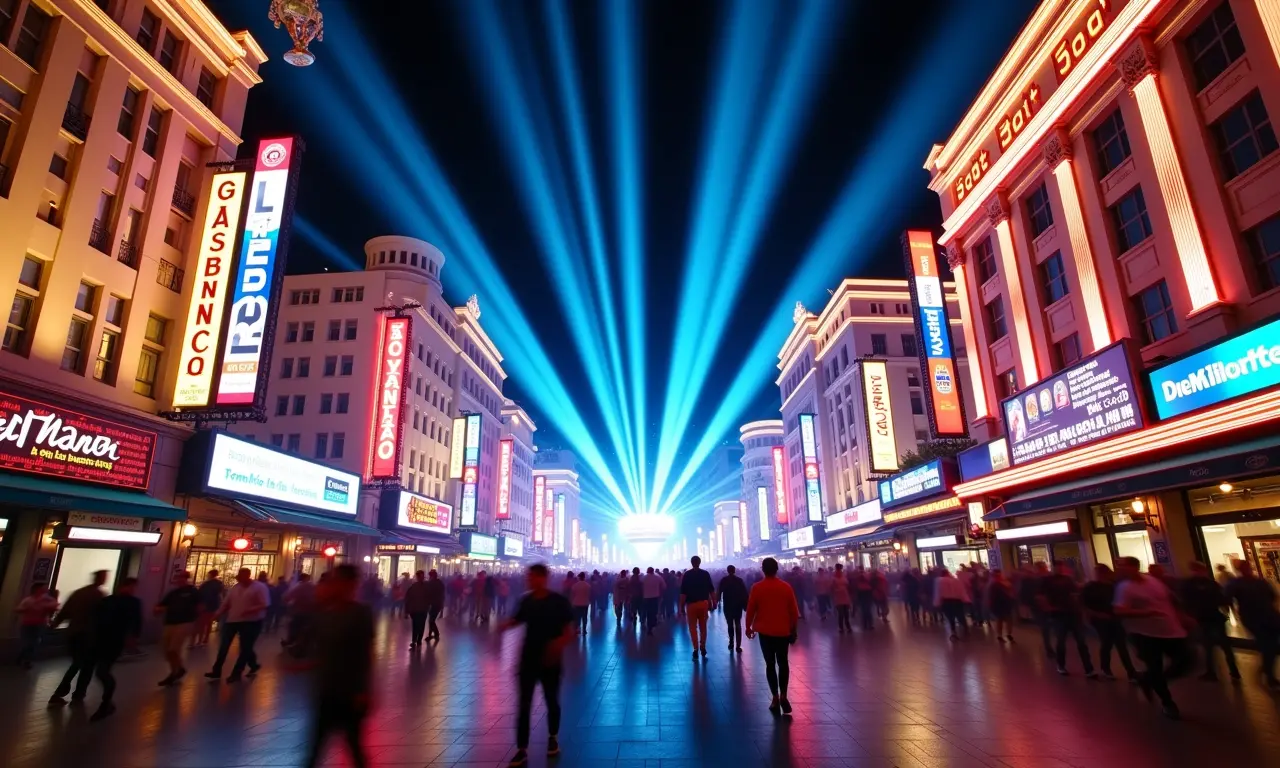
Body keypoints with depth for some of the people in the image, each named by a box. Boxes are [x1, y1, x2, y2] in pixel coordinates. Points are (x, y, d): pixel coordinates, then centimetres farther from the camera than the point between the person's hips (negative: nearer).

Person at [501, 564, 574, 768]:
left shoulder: (558, 601, -13)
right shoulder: (527, 600, -1)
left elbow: (569, 631, -13)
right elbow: (517, 620, 14)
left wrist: (559, 643, -32)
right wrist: (505, 626, -8)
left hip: (550, 661, -2)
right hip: (528, 659, 3)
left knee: (552, 701, 15)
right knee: (524, 704, 2)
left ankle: (553, 738, 38)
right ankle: (522, 750, 12)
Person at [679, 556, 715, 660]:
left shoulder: (687, 574, -5)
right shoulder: (705, 574, 1)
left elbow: (683, 592, -8)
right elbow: (711, 590, 1)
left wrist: (682, 606, -3)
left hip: (691, 604, -2)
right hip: (704, 603, 2)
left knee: (693, 627, 7)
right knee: (703, 626, 16)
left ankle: (696, 649, 0)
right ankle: (702, 647, 19)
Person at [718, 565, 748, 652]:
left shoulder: (724, 580, -2)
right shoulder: (739, 580, 0)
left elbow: (719, 592, -4)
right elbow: (744, 593, -4)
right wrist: (745, 605, 0)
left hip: (728, 606, -1)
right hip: (738, 605, 1)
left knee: (730, 625, 15)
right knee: (738, 625, 7)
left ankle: (731, 643, 13)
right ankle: (738, 646, 0)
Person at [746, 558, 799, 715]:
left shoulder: (757, 588, -9)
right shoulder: (786, 587, -5)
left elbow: (750, 609, -4)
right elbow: (794, 611, -1)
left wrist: (748, 627, 9)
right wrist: (793, 629, 10)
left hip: (765, 631, -1)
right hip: (783, 631, 1)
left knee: (770, 664, 9)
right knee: (783, 663, 15)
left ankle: (775, 698, 7)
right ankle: (783, 695, 4)